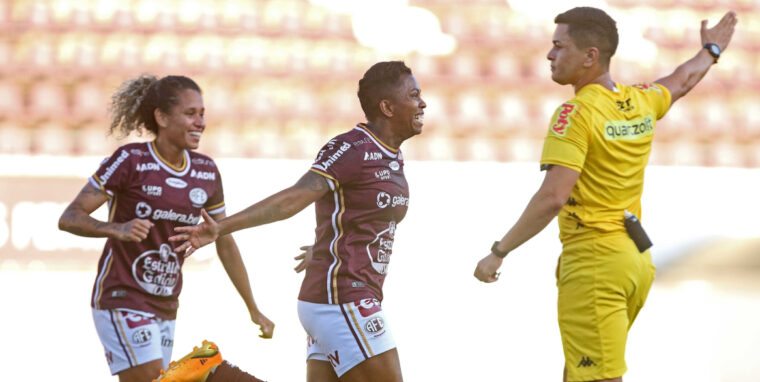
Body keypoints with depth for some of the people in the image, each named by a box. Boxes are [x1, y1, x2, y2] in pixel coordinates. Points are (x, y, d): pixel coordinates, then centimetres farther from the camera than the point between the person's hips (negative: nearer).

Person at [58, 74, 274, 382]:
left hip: (165, 307, 6)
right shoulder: (131, 160, -12)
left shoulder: (206, 171, 4)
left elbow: (225, 244, 15)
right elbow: (69, 218, -14)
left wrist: (253, 310, 16)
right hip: (121, 299, -6)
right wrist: (117, 229, -33)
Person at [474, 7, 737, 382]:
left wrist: (499, 252, -18)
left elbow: (552, 198, -23)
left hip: (593, 263, -9)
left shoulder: (576, 113, -15)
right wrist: (711, 50, 52)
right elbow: (683, 80, 31)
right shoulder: (641, 102, 8)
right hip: (635, 258, 9)